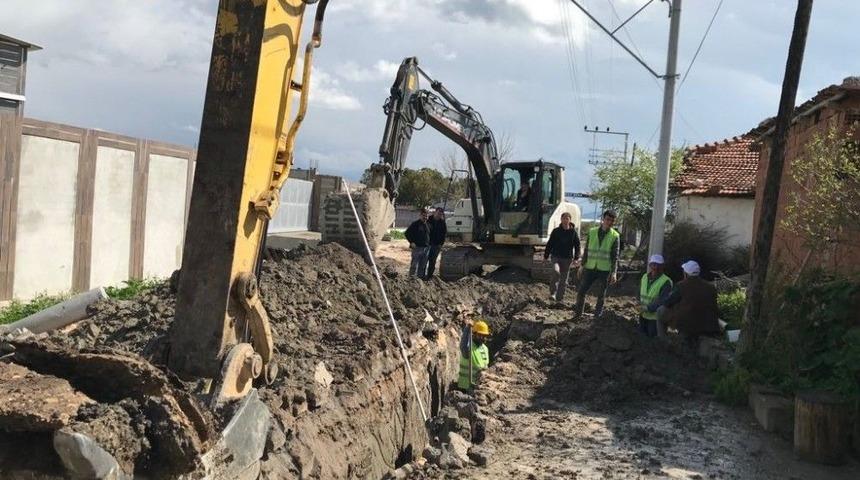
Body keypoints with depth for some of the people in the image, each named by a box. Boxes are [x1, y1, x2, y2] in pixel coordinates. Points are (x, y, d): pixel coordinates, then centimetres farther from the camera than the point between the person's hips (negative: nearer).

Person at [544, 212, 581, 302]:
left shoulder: (573, 232, 1)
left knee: (564, 280, 6)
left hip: (567, 258, 1)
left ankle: (560, 298, 18)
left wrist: (576, 258, -7)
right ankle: (553, 293, -11)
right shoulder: (556, 231, 2)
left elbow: (577, 246, 3)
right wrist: (546, 256, 7)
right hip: (556, 256, -1)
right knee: (556, 271, -28)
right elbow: (549, 244, 8)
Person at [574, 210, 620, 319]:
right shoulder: (592, 232, 4)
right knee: (581, 291, 1)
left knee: (601, 295, 6)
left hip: (604, 270, -2)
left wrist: (614, 272, -10)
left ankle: (597, 316, 18)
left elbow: (615, 256, -2)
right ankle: (578, 313, 17)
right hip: (590, 268, 2)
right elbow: (586, 250, 9)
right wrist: (582, 266, 6)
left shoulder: (615, 236, -2)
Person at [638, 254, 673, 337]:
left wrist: (648, 308, -20)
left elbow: (663, 301, -19)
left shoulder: (666, 282, -15)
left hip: (657, 318, -6)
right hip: (644, 316, 6)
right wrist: (640, 305, -1)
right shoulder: (644, 277, 7)